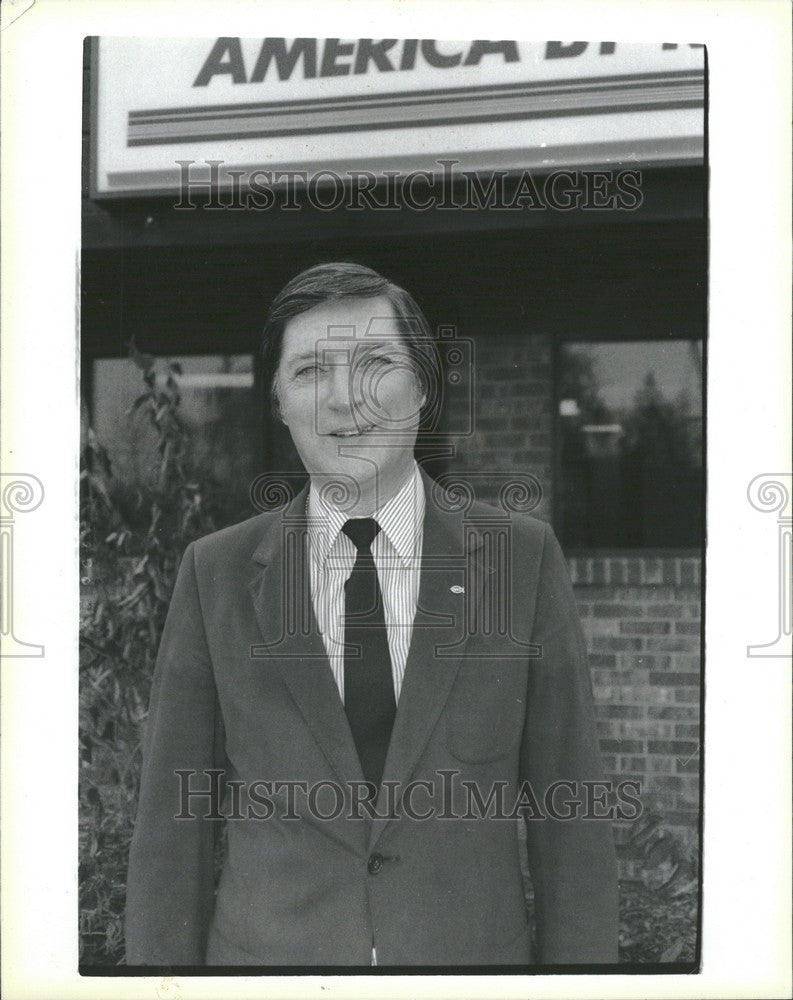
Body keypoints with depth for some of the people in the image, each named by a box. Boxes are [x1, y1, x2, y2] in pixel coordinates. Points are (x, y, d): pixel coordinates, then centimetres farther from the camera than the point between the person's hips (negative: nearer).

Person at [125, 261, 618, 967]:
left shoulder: (523, 558, -3)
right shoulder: (216, 574, -2)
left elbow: (568, 816, -3)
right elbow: (175, 826, -1)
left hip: (476, 955, 0)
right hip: (269, 953, 0)